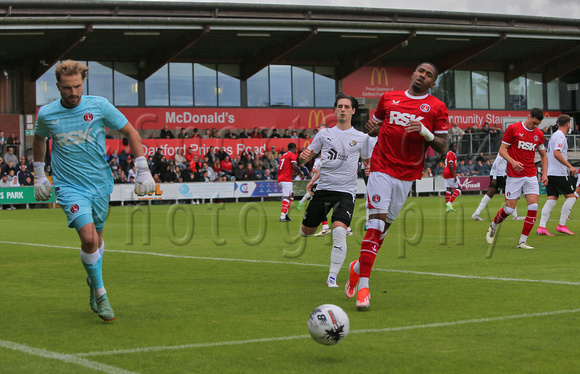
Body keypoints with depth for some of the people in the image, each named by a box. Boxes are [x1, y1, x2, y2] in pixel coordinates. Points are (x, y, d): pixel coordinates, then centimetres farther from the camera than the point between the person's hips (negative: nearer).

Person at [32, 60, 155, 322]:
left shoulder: (99, 105, -7)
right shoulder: (46, 114, -3)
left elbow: (131, 132, 1)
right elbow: (39, 139, 19)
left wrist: (143, 171, -4)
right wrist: (39, 176, 20)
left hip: (100, 183, 2)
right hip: (69, 186, -2)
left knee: (96, 238, 12)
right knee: (88, 237, -20)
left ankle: (93, 279, 41)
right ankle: (100, 294, -5)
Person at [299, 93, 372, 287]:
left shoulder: (361, 138, 6)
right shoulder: (325, 133, 9)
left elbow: (369, 161, 18)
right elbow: (306, 156, 12)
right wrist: (304, 156, -12)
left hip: (346, 191, -2)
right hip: (323, 189, 2)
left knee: (339, 230, -23)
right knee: (307, 231, 7)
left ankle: (332, 277, -17)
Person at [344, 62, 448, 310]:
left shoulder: (437, 108, 5)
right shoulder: (389, 98, 11)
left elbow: (442, 147, 3)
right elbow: (375, 125, 25)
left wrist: (425, 131, -15)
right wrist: (372, 128, 0)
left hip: (407, 174, 1)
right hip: (382, 168, -1)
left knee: (385, 225, 7)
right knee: (376, 221, -14)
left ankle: (359, 267, 32)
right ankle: (363, 286, -17)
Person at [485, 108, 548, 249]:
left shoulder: (539, 134, 9)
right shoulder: (513, 129, -5)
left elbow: (543, 155, 21)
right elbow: (502, 149, -3)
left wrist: (544, 173, 7)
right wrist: (512, 161, -21)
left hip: (531, 176, 4)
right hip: (514, 175, -4)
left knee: (533, 206, -11)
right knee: (509, 208, -4)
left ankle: (522, 241, -3)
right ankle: (493, 226, 28)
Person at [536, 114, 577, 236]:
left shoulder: (554, 135, 19)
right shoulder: (560, 136, -11)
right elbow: (556, 154, -24)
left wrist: (566, 168, 33)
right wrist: (570, 166, -22)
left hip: (550, 173, 9)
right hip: (559, 174, -9)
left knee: (551, 199, 4)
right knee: (571, 196, 1)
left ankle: (541, 227, -6)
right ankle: (561, 225, -2)